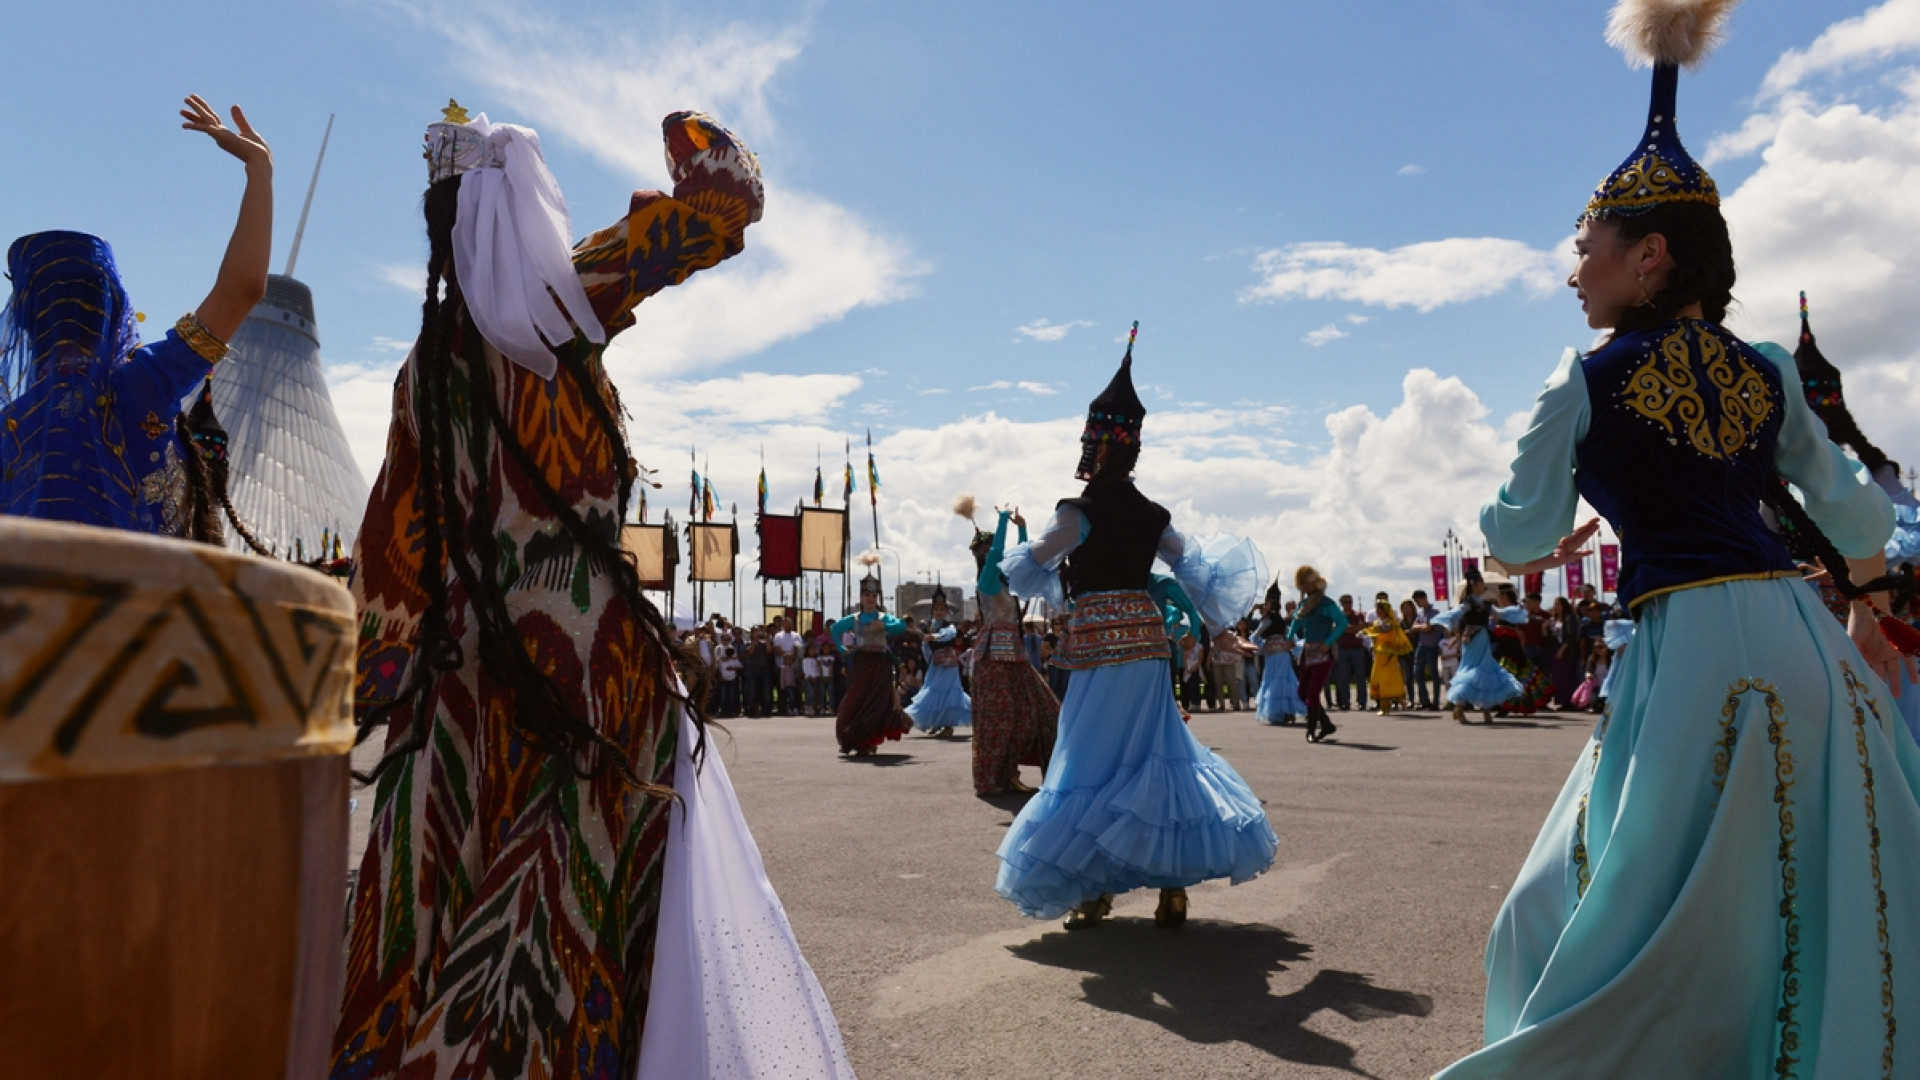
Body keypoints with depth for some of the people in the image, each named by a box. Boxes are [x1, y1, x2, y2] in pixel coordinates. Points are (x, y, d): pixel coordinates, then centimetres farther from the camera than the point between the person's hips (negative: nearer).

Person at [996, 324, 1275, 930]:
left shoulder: (1080, 512, -10)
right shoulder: (1152, 515, 7)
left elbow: (1027, 568, -3)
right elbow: (1192, 567, 14)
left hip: (1100, 642, -6)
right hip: (1149, 637, 6)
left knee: (1093, 756, 2)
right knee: (1156, 751, 12)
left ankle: (1092, 885, 5)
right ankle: (1173, 883, 14)